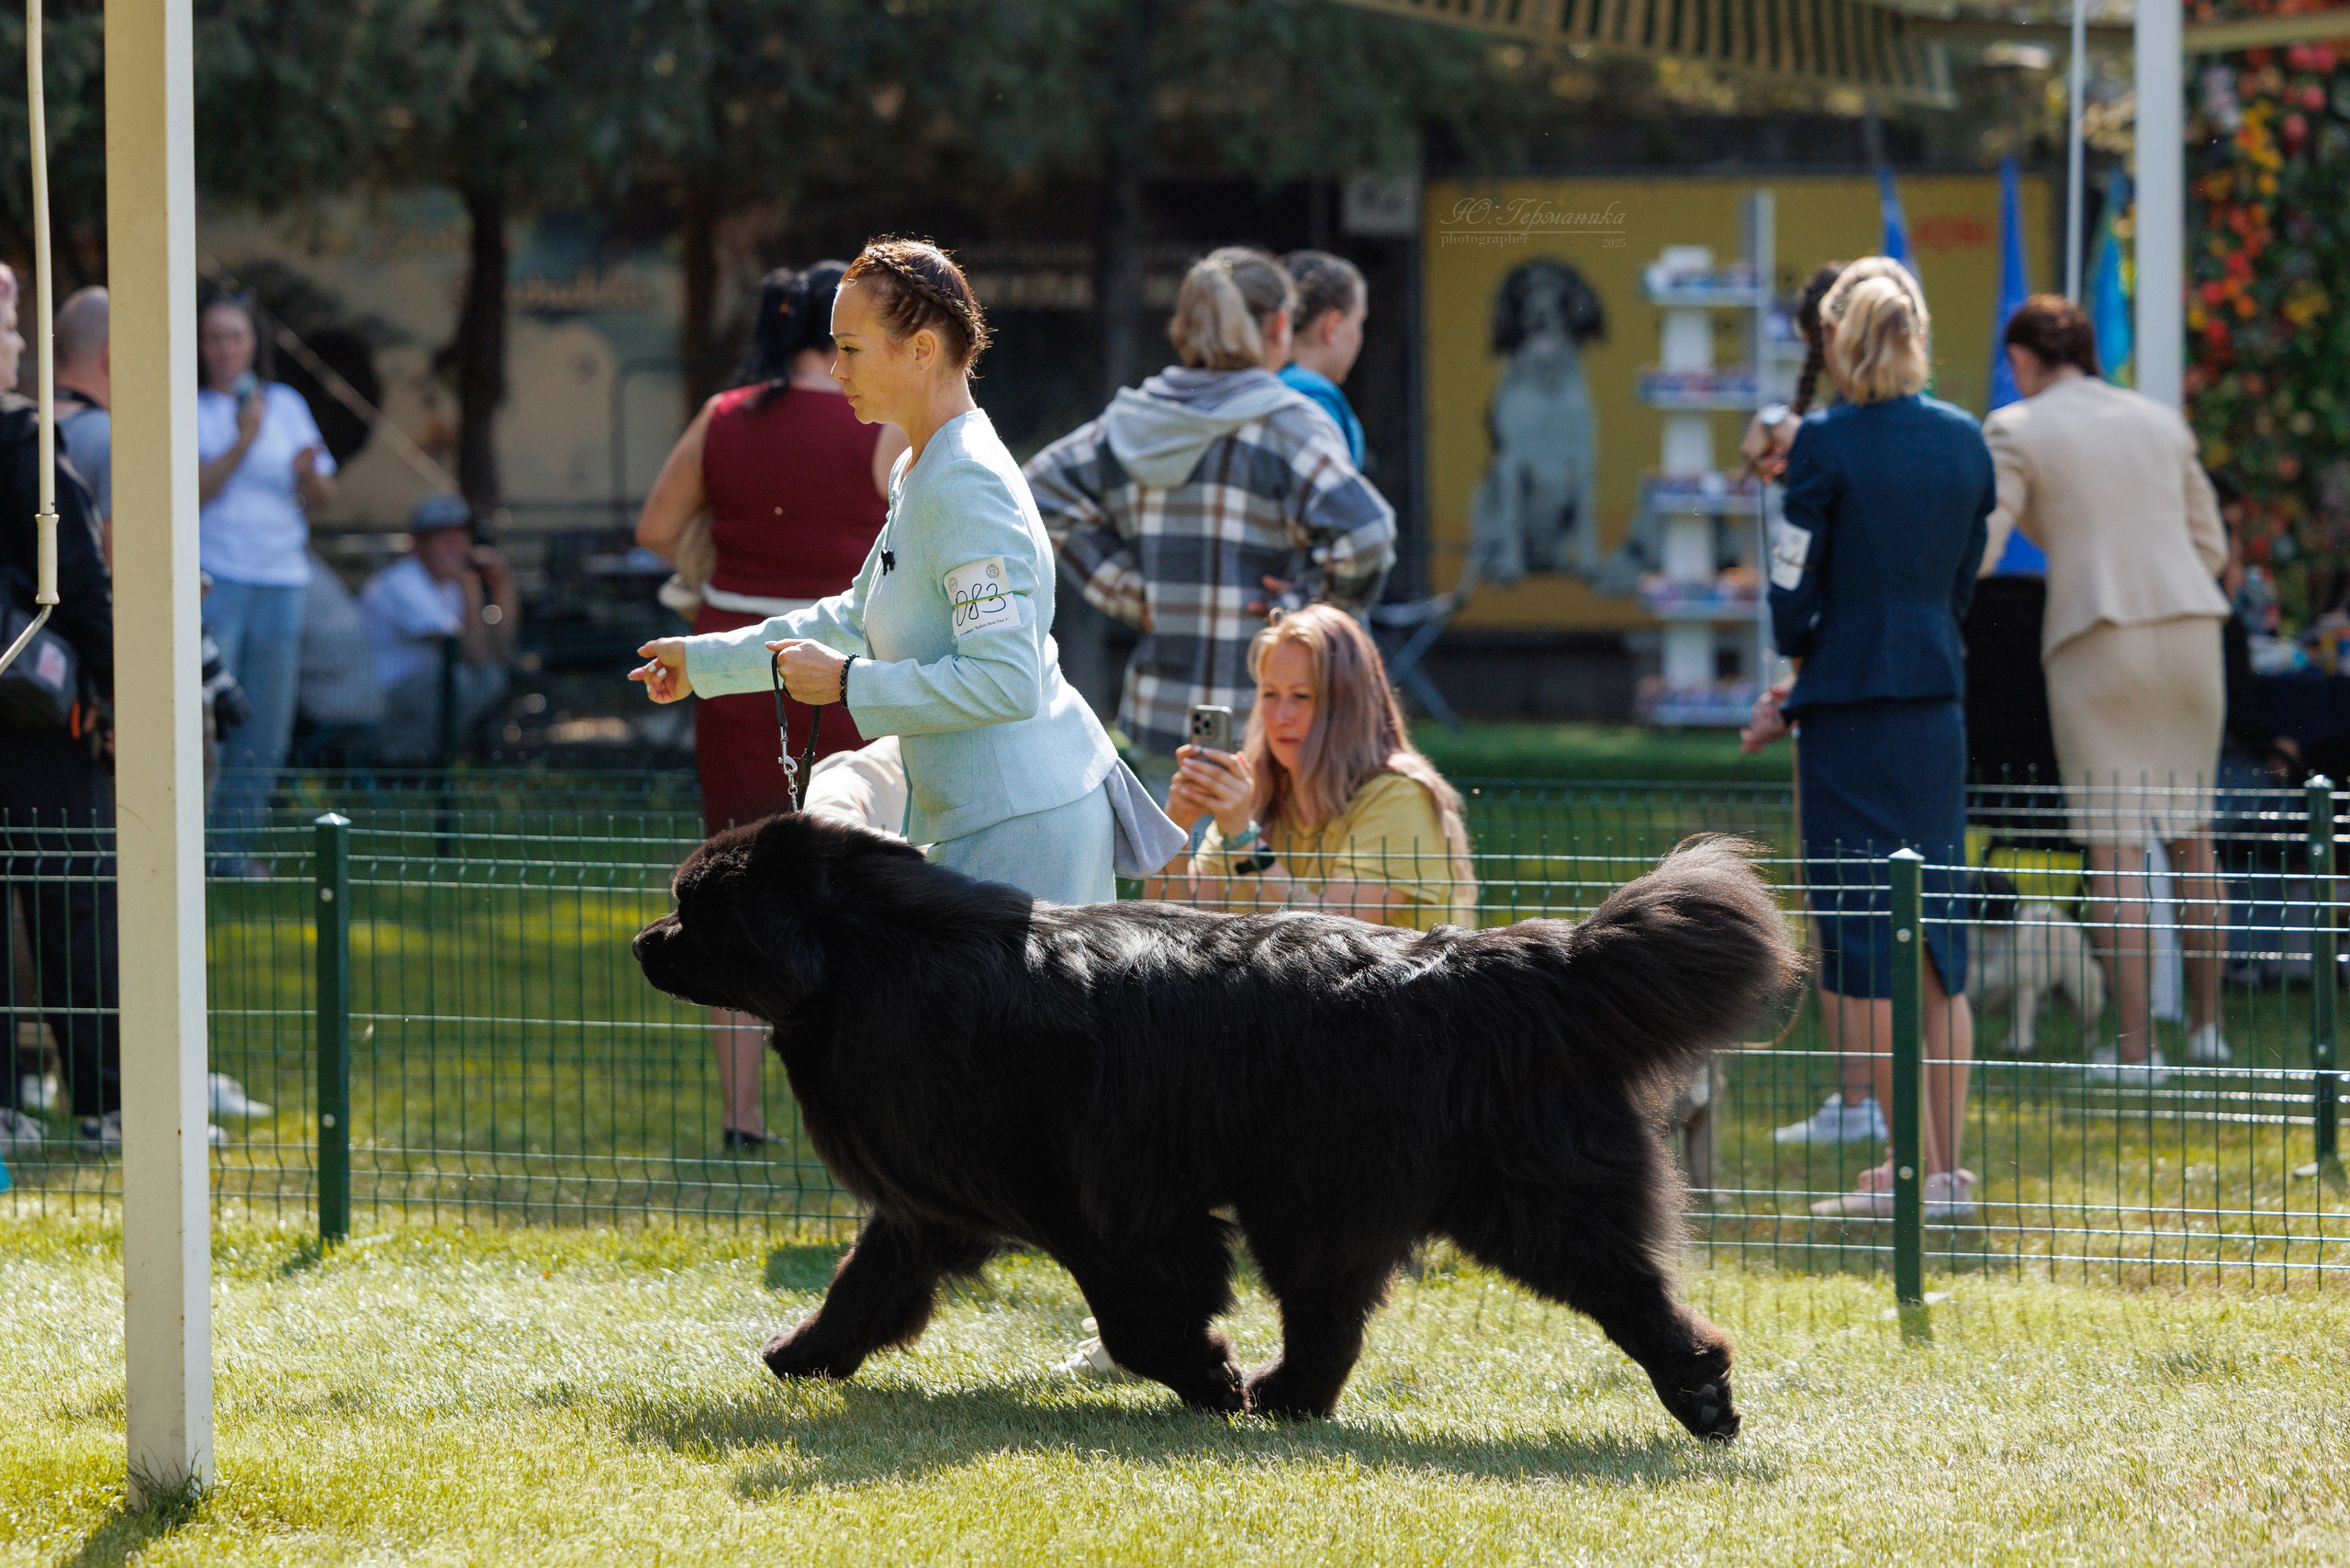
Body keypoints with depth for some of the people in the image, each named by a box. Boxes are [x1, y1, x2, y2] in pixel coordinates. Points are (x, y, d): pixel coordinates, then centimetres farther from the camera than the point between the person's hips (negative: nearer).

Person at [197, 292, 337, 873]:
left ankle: (235, 845, 11)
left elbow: (322, 497, 13)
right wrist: (243, 441, -17)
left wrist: (309, 473, -9)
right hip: (213, 575, -5)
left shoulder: (287, 405, 13)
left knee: (266, 727, 3)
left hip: (280, 578, 5)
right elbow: (190, 492, -11)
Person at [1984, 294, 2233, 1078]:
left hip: (2095, 647, -4)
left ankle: (2136, 1045, -5)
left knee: (2113, 849, -1)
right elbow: (2210, 548, 17)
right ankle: (2207, 1023, 20)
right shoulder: (2162, 424, 14)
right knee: (2190, 832, 18)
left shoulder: (2017, 432, -1)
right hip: (2188, 632, 4)